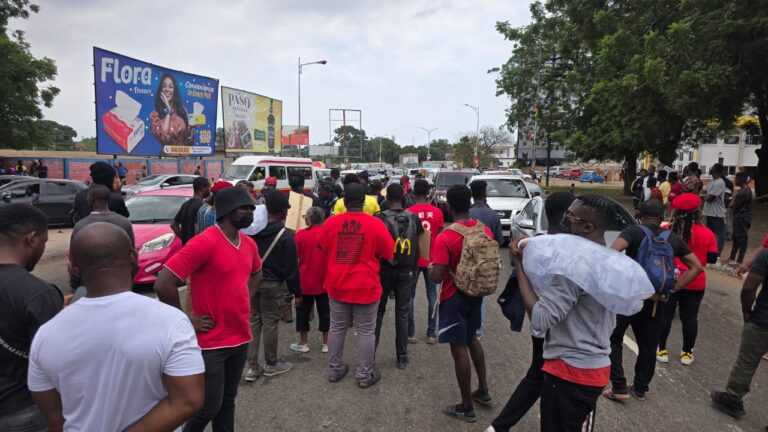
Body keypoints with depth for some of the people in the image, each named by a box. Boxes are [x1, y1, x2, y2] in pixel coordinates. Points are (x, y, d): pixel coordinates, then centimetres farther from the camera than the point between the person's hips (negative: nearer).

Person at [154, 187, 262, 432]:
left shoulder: (249, 244, 4)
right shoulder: (204, 242, -19)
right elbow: (163, 284, -22)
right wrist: (186, 321, -14)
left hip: (241, 338, 7)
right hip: (211, 343, -7)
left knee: (228, 401, 18)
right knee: (209, 406, 4)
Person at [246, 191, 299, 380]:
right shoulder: (286, 235, -14)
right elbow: (291, 268, -12)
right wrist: (296, 291, -4)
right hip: (273, 284, -5)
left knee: (253, 322, 13)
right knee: (270, 323, 7)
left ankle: (252, 367, 19)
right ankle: (271, 364, 22)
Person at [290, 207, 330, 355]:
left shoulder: (301, 234, -12)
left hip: (305, 280, -2)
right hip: (325, 281, 2)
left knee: (303, 311, 13)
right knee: (324, 311, 12)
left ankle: (303, 343, 21)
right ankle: (325, 343, 19)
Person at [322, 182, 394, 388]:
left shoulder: (330, 223, -6)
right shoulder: (376, 224, -15)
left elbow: (325, 249, 10)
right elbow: (389, 254, -3)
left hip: (337, 285, 3)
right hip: (365, 286, -3)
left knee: (337, 328, 16)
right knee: (366, 331, 9)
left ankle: (334, 369, 28)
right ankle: (365, 375, 17)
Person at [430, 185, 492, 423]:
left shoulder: (445, 238, -23)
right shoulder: (485, 231, -3)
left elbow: (436, 277, -25)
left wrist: (430, 267, -4)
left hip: (454, 298, -7)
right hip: (476, 294, 7)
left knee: (459, 348, 4)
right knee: (472, 339, 26)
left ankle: (466, 407, 17)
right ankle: (483, 390, 36)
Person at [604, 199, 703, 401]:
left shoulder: (633, 231, -5)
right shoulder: (673, 239, 9)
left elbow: (612, 252, -24)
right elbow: (697, 267, 9)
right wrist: (673, 288, 4)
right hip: (656, 299, 4)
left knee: (614, 340, 10)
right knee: (648, 346, 18)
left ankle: (619, 387, 7)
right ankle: (640, 389, 30)